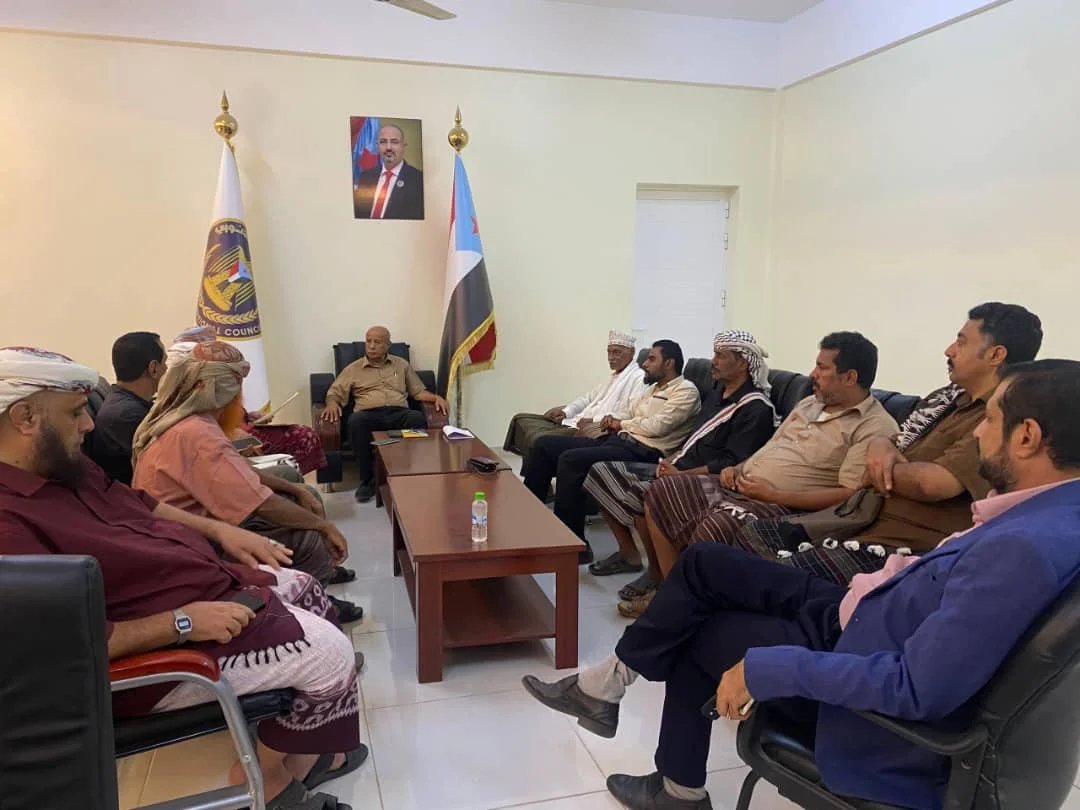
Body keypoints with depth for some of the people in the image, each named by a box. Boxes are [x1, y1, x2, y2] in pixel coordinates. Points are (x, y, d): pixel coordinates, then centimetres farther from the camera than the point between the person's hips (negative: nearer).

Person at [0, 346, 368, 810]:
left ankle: (292, 755, 23)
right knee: (332, 653, -8)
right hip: (156, 647, -10)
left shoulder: (60, 467, 3)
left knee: (305, 592, 18)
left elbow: (137, 504, 17)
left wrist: (219, 530, 7)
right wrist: (183, 623, -27)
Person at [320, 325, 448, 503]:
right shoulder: (353, 369, 20)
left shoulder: (402, 365, 24)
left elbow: (418, 391, 23)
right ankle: (367, 480, -27)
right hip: (369, 415, -1)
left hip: (399, 413, 1)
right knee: (356, 421, -38)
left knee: (418, 419, -35)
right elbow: (334, 393, 15)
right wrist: (333, 403, -9)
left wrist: (436, 397, 2)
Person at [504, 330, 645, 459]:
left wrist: (594, 420, -21)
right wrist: (566, 411, 10)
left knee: (541, 442, -28)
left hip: (595, 429, -10)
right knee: (522, 419, 0)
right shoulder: (613, 376, 26)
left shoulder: (638, 378, -6)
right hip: (576, 422, 10)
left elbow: (631, 415, -18)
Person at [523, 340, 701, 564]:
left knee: (570, 460, -30)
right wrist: (613, 422, 1)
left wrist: (621, 424, 0)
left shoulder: (686, 390, -2)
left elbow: (657, 426, -14)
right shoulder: (652, 388, 26)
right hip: (617, 440, 10)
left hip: (642, 451, -9)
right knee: (544, 445, -1)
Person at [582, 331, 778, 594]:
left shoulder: (755, 408, -13)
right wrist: (671, 458, 4)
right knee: (602, 470, 1)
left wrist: (681, 475, -22)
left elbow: (731, 464, -20)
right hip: (678, 468, 10)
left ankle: (657, 573, -15)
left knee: (639, 490, -34)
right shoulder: (718, 392, 15)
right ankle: (629, 554, 8)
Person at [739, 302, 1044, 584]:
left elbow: (932, 482, -29)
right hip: (862, 523, 9)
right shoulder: (945, 397, 13)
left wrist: (878, 472, -7)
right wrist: (880, 448, -6)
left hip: (903, 550, -9)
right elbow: (888, 441, 20)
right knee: (753, 534, 5)